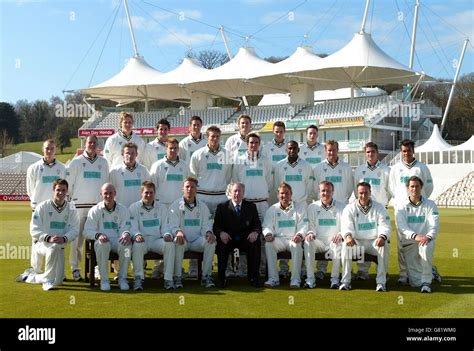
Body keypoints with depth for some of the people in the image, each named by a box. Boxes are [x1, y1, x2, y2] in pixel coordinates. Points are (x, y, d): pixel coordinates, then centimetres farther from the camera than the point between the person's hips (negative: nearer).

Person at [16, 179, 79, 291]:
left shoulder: (71, 209, 3)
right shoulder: (42, 207, -5)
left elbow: (75, 229, -3)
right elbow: (34, 230, -10)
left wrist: (64, 238, -24)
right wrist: (48, 238, -27)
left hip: (60, 246, 4)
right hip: (42, 243, -4)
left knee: (57, 281, 0)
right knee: (54, 248, -41)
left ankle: (29, 275, 26)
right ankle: (48, 281, -25)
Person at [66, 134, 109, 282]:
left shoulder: (103, 162, 13)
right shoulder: (76, 162, 3)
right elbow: (69, 182, 5)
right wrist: (74, 198, 6)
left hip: (98, 205, 3)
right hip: (80, 205, -3)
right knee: (77, 238, -4)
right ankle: (75, 269, 3)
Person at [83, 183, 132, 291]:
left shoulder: (123, 210, 12)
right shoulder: (95, 210, 8)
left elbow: (125, 228, 3)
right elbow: (87, 231, 2)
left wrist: (127, 234, -23)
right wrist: (98, 235, -21)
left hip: (118, 240, 1)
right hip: (102, 241, -1)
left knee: (126, 244, -34)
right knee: (102, 244, -37)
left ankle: (122, 278, -19)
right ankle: (104, 279, -26)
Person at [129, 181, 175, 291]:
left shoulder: (162, 207, 16)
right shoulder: (134, 208, 9)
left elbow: (165, 226, 11)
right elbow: (133, 227, 0)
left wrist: (167, 234, -13)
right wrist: (137, 235, -24)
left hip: (157, 240, 2)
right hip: (142, 240, -2)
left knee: (170, 244, -30)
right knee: (137, 245, -37)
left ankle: (168, 279, -25)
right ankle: (138, 278, -24)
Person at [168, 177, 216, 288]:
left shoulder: (202, 206, 15)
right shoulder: (175, 206, 6)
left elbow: (206, 225, 11)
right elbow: (172, 225, -4)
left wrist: (208, 232, -15)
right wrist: (178, 231, -28)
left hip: (197, 241, 2)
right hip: (183, 241, -2)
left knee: (211, 241, -28)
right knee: (178, 241, -36)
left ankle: (206, 276, -20)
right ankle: (177, 277, -29)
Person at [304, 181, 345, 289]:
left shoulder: (340, 208, 8)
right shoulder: (312, 207, 12)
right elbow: (310, 226, 9)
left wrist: (340, 235, -20)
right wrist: (310, 233, -15)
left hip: (334, 241, -1)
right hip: (319, 241, 1)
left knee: (338, 244, -35)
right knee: (308, 241, -30)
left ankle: (335, 279, -23)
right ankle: (310, 279, -31)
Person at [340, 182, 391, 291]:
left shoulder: (379, 208, 6)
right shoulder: (350, 208, 6)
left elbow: (385, 227, -4)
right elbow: (346, 226, -7)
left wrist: (382, 237, -28)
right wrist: (348, 235, -32)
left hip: (374, 242, 0)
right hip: (357, 242, 0)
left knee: (385, 245, -32)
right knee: (346, 245, -31)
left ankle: (381, 282, -26)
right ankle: (345, 281, -26)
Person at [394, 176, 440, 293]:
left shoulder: (430, 205, 6)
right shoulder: (401, 207, 5)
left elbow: (434, 225, -5)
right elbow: (401, 227, -8)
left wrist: (428, 236, -27)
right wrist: (415, 236, -27)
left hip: (426, 241, -1)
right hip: (408, 243, 1)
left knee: (425, 248, -40)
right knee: (415, 282, -3)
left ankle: (427, 281, -25)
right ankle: (430, 272, 32)